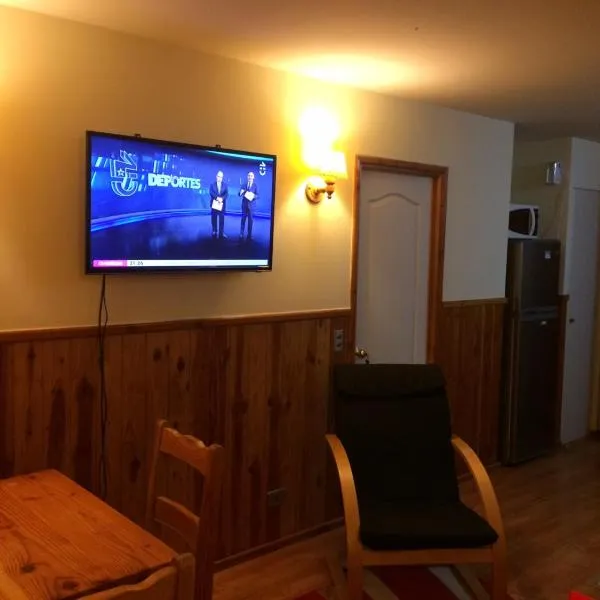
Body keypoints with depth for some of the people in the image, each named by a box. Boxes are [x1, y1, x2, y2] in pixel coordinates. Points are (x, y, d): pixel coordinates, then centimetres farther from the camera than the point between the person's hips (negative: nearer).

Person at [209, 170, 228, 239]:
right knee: (214, 218, 4)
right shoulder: (212, 184, 5)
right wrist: (217, 198, -20)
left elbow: (226, 193, -2)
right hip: (214, 203, 0)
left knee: (222, 218, -2)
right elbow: (210, 192, -8)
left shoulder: (225, 184, 8)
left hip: (222, 203, 0)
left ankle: (221, 233, -2)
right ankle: (214, 231, 14)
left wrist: (222, 198, -19)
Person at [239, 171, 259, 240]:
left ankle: (249, 235, 9)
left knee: (250, 219, 2)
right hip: (244, 204, 2)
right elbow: (240, 194, 5)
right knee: (243, 219, 5)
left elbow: (257, 195, -6)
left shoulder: (255, 186, 0)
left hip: (251, 204, -2)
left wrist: (253, 196, -27)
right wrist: (241, 193, -18)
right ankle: (241, 234, 10)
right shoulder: (244, 185, 8)